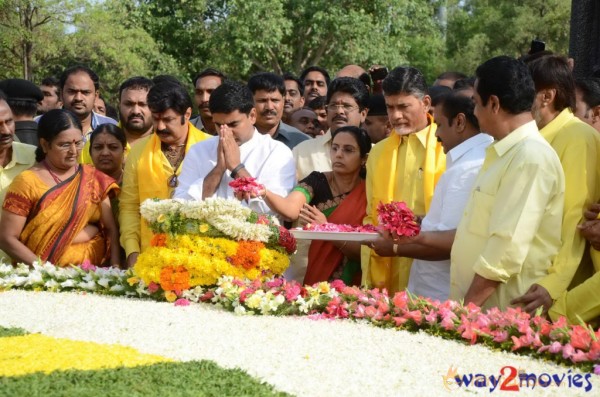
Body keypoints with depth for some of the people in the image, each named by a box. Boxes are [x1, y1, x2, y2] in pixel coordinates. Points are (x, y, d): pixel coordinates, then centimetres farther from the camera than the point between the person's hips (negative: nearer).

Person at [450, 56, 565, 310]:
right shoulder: (504, 153, 15)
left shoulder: (532, 158, -16)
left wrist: (468, 307, -19)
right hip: (475, 306, 9)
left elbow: (508, 246, -22)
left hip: (504, 314, -9)